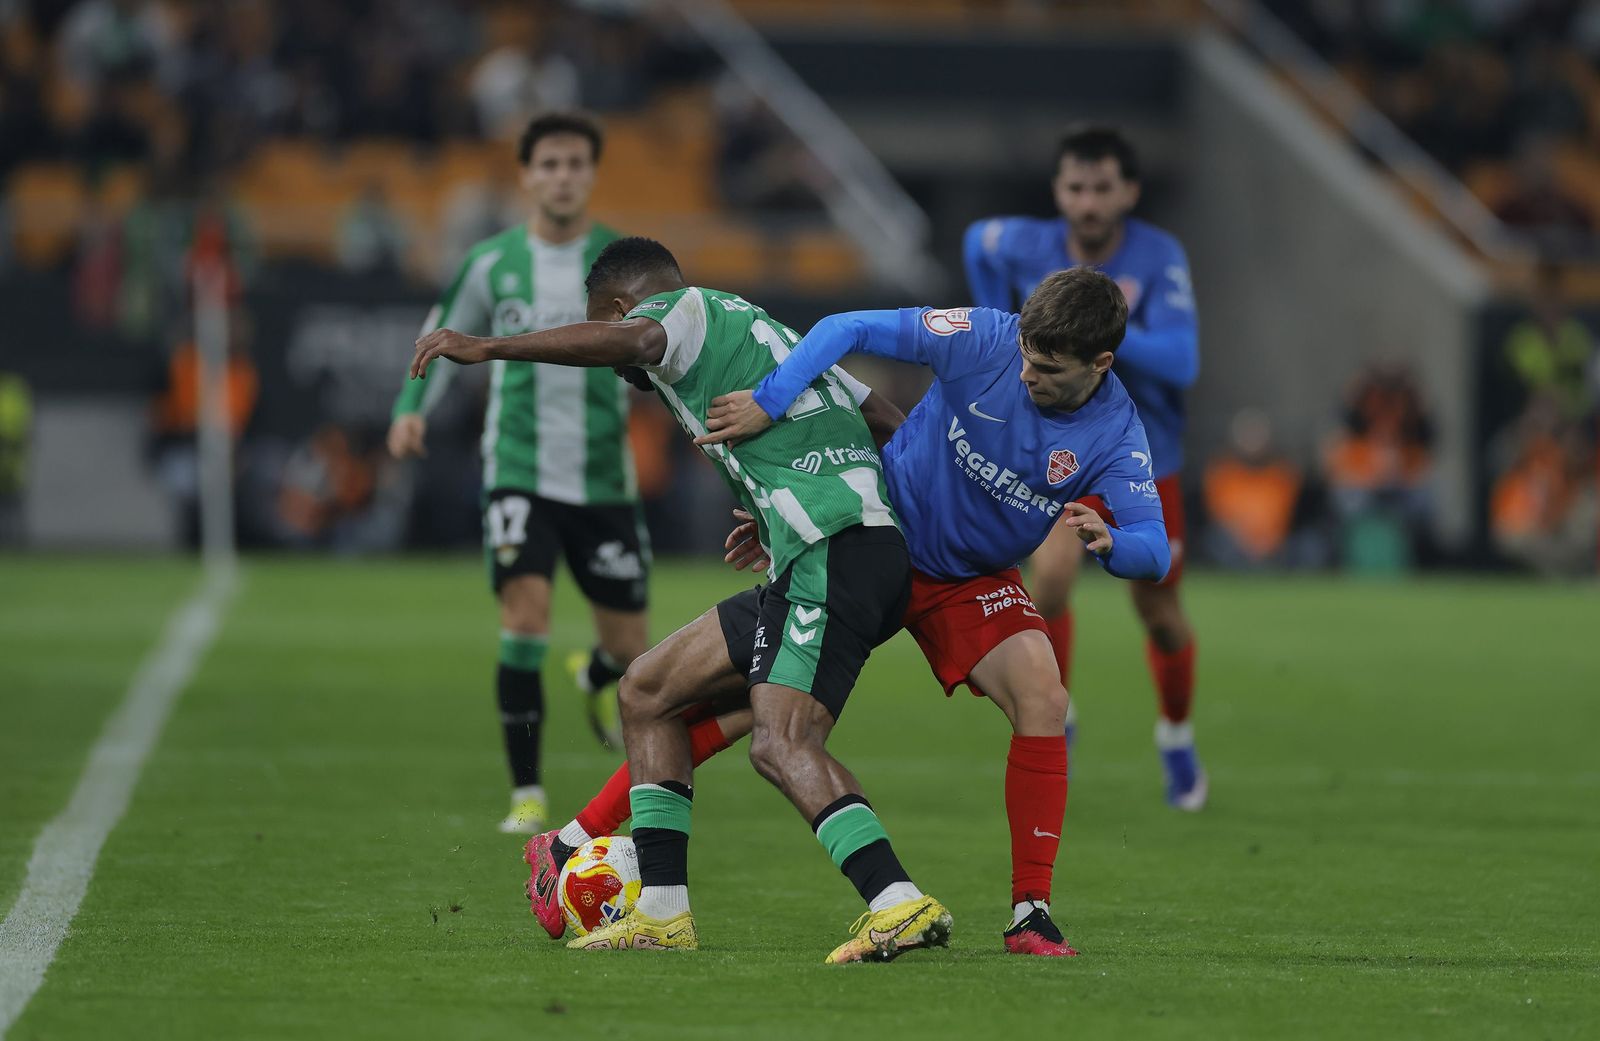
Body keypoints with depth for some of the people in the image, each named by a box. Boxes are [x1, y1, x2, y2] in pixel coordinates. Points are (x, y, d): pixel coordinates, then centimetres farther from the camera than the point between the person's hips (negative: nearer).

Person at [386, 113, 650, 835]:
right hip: (519, 474, -1)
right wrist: (412, 408, -2)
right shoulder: (491, 264, 1)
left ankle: (595, 678, 47)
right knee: (525, 614, -20)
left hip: (604, 478, 1)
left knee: (628, 646, 6)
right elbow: (444, 339, 15)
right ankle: (527, 794, -11)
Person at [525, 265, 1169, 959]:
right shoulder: (983, 341, -22)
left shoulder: (1115, 436, -18)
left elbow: (1154, 550, -25)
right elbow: (849, 330, -18)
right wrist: (769, 403, -30)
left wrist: (1109, 542, -48)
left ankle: (1031, 913, -14)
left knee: (1043, 700, -24)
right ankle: (571, 843, 2)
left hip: (973, 582, 2)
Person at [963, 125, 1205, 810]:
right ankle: (1053, 721, -3)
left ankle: (1177, 740, 37)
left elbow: (1182, 362, -31)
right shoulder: (1025, 248, -14)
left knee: (1158, 610, 10)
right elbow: (978, 242, 12)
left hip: (1145, 454, 0)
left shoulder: (1159, 259, -21)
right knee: (1051, 574, -24)